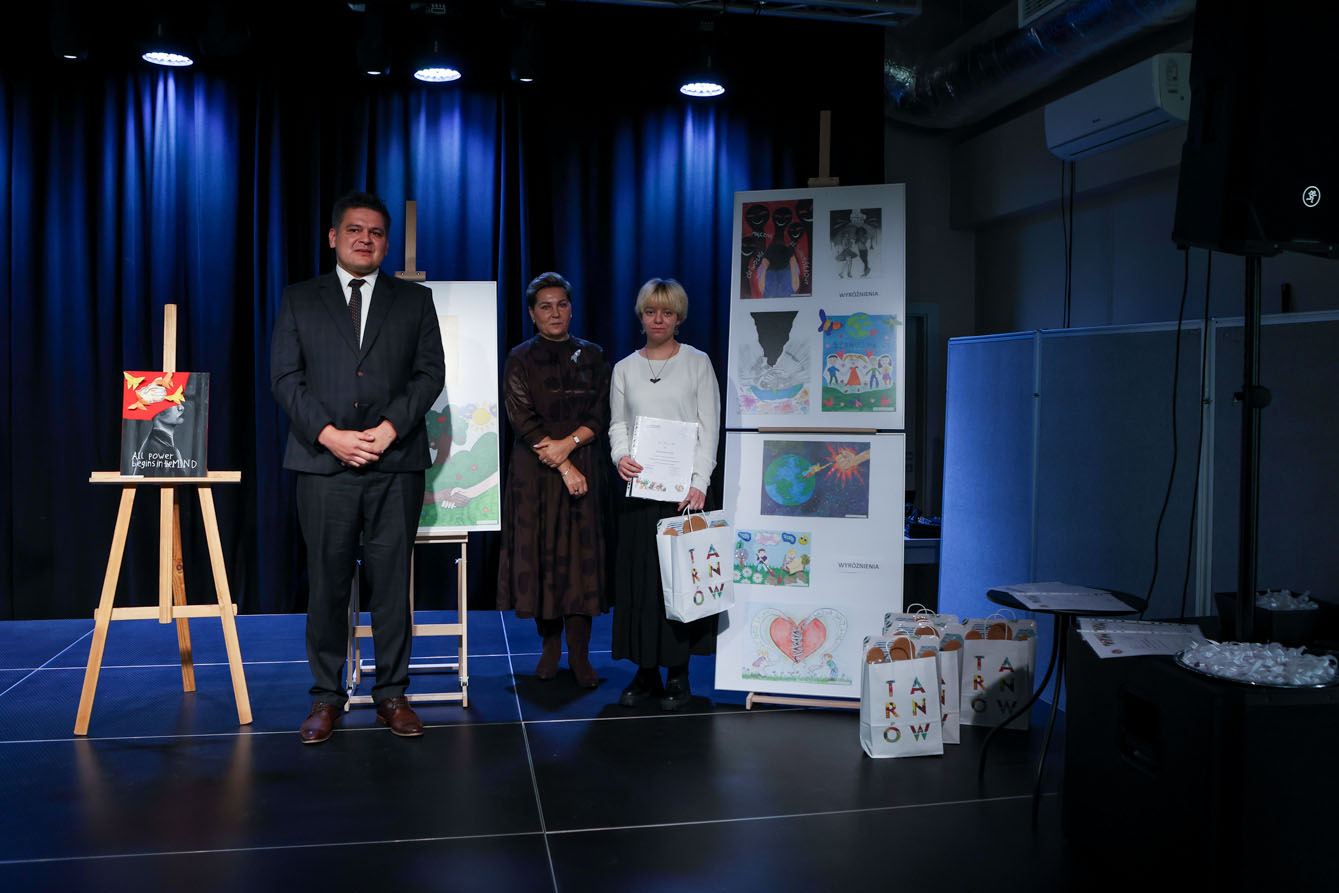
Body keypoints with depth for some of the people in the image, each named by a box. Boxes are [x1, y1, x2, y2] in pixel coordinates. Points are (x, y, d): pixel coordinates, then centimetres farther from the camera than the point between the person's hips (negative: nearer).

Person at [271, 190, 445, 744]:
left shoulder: (414, 301, 13)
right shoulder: (299, 300, 12)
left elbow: (431, 372, 4)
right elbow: (285, 377, 4)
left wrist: (390, 428, -10)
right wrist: (329, 435, -9)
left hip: (395, 462, 0)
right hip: (323, 461, 0)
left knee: (392, 579, 2)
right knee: (327, 581, 3)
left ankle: (391, 693, 13)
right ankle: (326, 696, 15)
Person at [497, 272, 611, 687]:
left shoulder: (591, 356, 11)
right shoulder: (521, 358, 3)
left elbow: (601, 415, 5)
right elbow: (522, 418, -6)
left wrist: (568, 443, -13)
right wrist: (564, 468, -12)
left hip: (582, 468, 1)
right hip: (535, 471, -1)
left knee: (581, 556, -3)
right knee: (540, 555, 0)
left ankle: (580, 656, 0)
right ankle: (550, 646, 14)